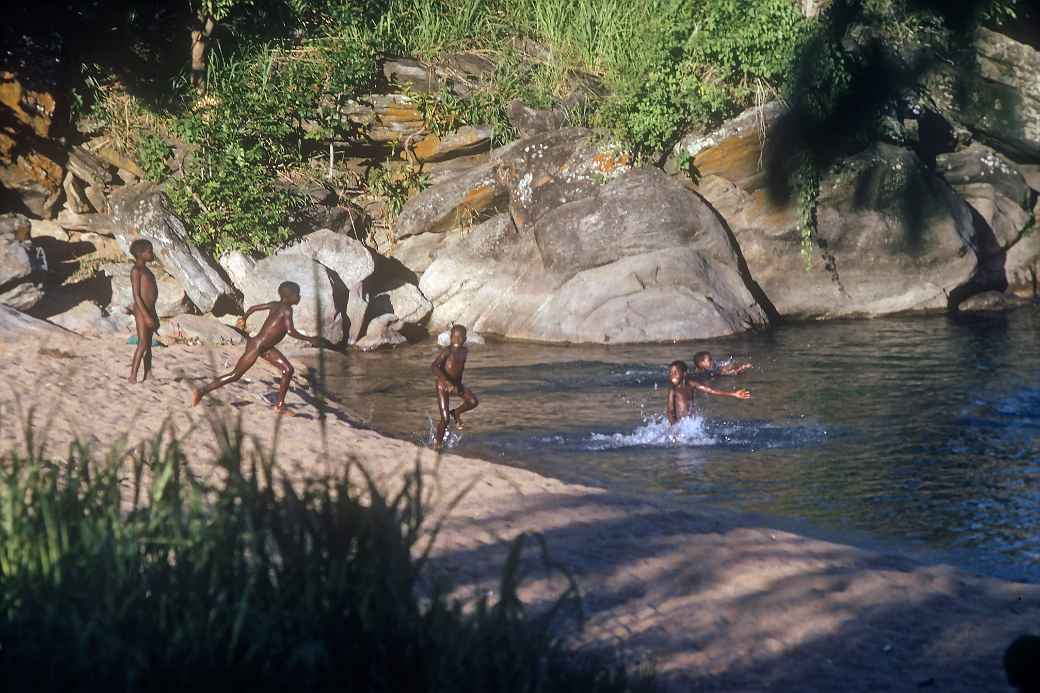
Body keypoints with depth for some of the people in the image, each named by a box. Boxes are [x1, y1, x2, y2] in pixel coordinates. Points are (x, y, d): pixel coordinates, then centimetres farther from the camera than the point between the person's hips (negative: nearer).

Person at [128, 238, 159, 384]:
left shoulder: (146, 270, 17)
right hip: (141, 311, -9)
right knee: (142, 344, -12)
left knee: (148, 345, 10)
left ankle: (147, 377, 13)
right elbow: (136, 295, -17)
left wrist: (154, 316, 22)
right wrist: (146, 316, -21)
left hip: (149, 311, 9)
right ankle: (133, 376, -10)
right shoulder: (136, 271, -12)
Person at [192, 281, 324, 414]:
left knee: (288, 370, 8)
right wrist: (310, 340, -24)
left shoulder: (275, 305, 4)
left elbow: (254, 308, 13)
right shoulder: (286, 309, -21)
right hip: (255, 347, -10)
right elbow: (291, 331, -32)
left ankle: (280, 405, 15)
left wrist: (243, 318, 31)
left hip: (266, 348, 10)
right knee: (235, 375, -2)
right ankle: (201, 392, 5)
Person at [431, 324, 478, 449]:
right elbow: (434, 366, -30)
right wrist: (446, 381, -38)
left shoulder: (464, 351, 1)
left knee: (473, 401, -20)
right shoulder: (447, 351, -21)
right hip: (443, 386, -6)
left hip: (456, 384, 6)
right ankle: (438, 441, 20)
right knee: (445, 419, -7)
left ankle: (456, 413, 10)